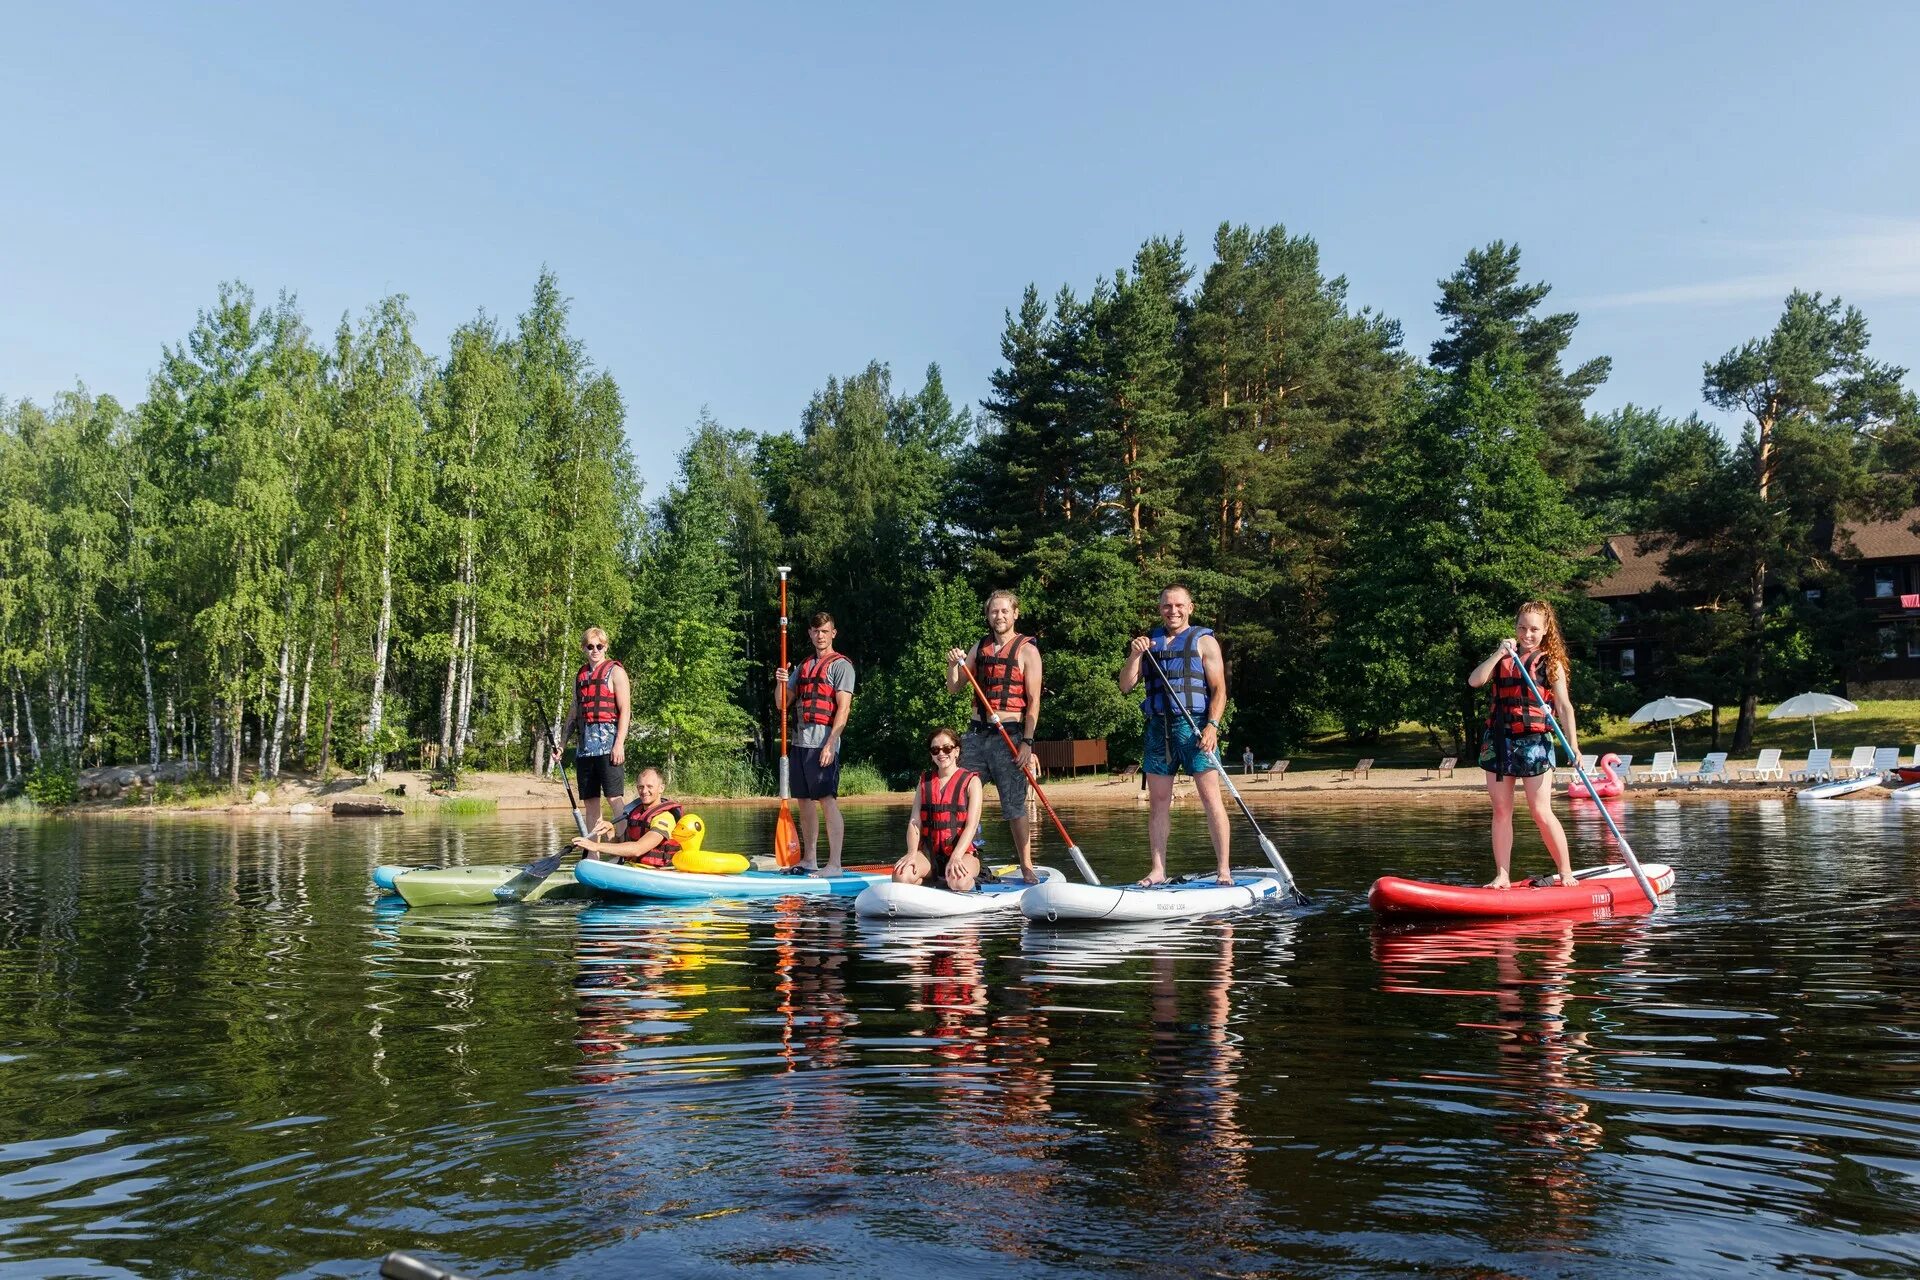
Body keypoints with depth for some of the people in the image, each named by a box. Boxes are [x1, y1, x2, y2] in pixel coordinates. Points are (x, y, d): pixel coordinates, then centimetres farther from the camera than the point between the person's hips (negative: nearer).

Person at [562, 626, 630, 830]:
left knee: (614, 798, -10)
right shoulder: (579, 675, 18)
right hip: (585, 744, 6)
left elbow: (625, 709, -8)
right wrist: (561, 743, 16)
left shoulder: (615, 671, -1)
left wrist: (619, 744, -17)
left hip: (608, 742, -6)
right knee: (589, 801, 7)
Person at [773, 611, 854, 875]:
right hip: (800, 742, 7)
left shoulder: (841, 665, -1)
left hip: (822, 742, -7)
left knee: (828, 800, -10)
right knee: (805, 801, 10)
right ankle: (809, 860, 17)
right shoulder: (802, 667, 20)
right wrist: (782, 683, -2)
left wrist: (830, 745, -18)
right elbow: (782, 705, 19)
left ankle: (834, 864, -10)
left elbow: (843, 708, -10)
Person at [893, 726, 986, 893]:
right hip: (929, 851, 3)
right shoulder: (925, 781, 13)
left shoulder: (971, 781, 2)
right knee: (901, 875, -29)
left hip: (963, 851, -3)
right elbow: (915, 821, 3)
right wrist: (912, 853, -16)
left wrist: (955, 858, -23)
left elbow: (971, 825, -8)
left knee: (959, 882, -37)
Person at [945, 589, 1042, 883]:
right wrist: (953, 665, -4)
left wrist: (1027, 742, -13)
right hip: (976, 734, 5)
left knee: (1014, 805, -3)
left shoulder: (1027, 650, -1)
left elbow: (1033, 701, -5)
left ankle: (1026, 867, 5)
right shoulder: (979, 647, 14)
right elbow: (954, 688, 16)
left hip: (1008, 736, -5)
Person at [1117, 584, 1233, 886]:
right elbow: (1125, 686, 10)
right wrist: (1134, 655, -6)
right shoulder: (1150, 642, 16)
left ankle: (1224, 870, -5)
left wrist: (1212, 725, -15)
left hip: (1194, 725, -4)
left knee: (1210, 797, -8)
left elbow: (1219, 688, -1)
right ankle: (1158, 870, 10)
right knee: (1158, 801, 4)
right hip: (1158, 727, 4)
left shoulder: (1204, 641, 5)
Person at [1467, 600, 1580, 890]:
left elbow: (1564, 707, -3)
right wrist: (1499, 654, -11)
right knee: (1501, 811, 5)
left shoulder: (1551, 662, 2)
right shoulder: (1502, 656, 12)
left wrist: (1573, 744, -12)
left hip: (1534, 740, -4)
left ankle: (1566, 873, 7)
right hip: (1498, 739, 4)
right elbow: (1474, 681, -3)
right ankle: (1502, 876, 10)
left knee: (1541, 812, -5)